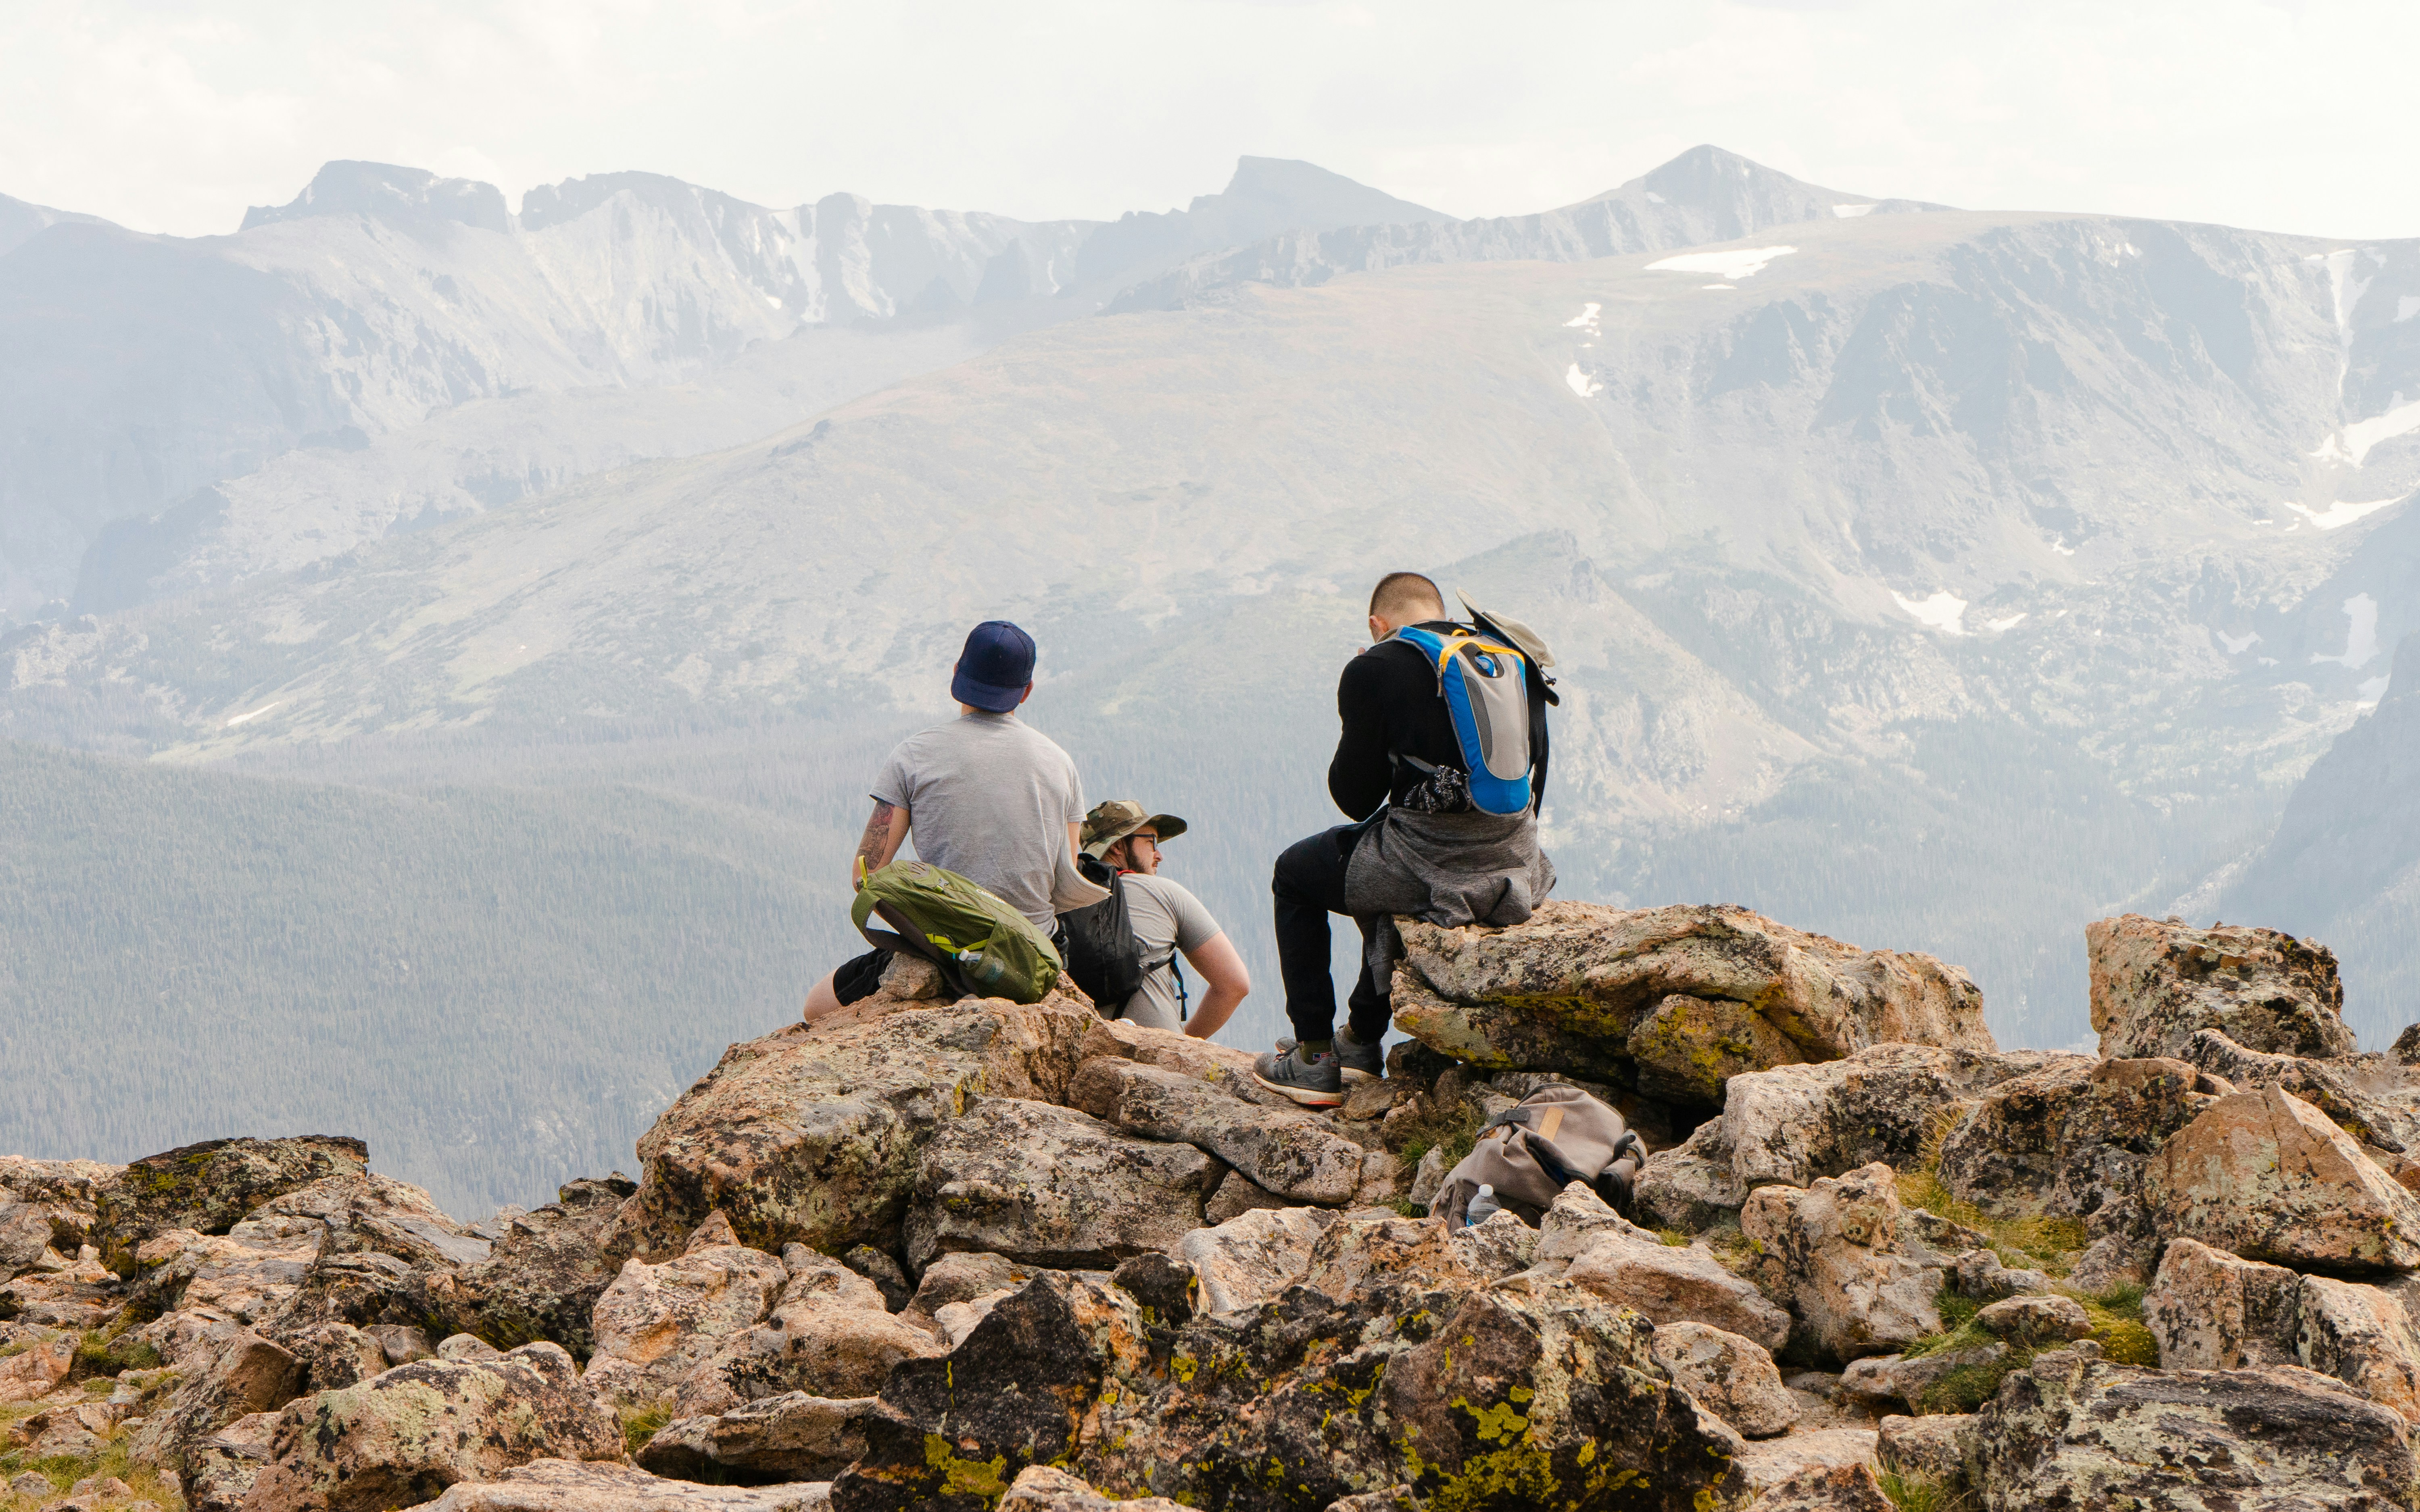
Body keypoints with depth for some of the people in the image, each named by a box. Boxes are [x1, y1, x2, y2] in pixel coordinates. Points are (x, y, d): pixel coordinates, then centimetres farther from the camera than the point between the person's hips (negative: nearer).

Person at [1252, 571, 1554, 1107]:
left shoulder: (1374, 670, -6)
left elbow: (1356, 799, -1)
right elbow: (1534, 787, 16)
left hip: (1431, 871, -6)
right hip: (1515, 867, 6)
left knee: (1295, 873, 23)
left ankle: (1314, 1057, 20)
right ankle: (1362, 1041, 48)